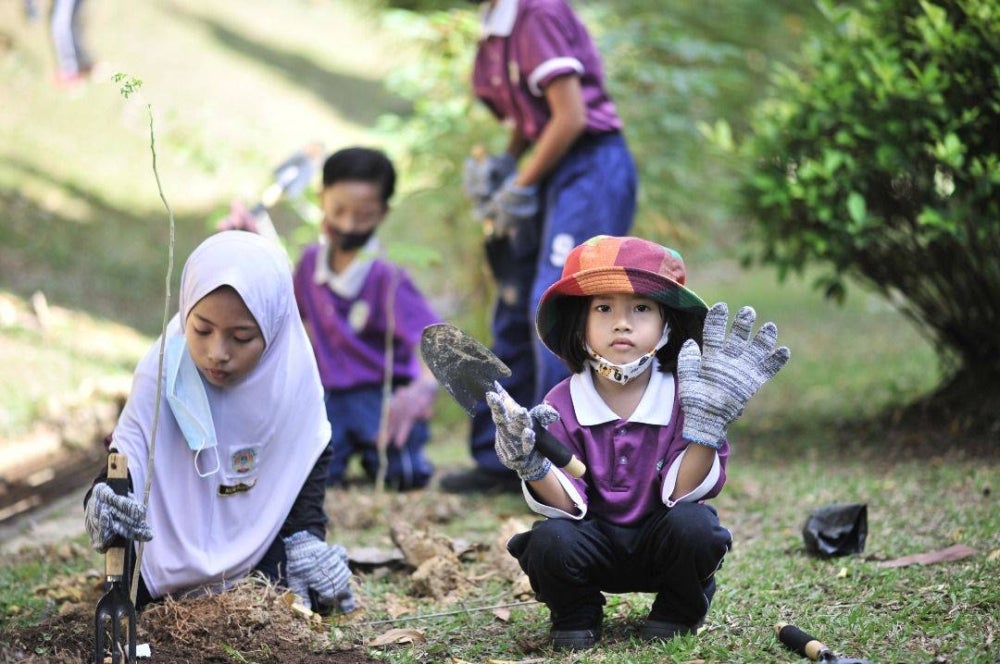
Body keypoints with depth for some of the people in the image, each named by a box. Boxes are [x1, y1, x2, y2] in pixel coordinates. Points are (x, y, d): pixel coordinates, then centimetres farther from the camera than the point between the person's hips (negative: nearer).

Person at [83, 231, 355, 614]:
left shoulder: (292, 372, -22)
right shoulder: (161, 374, -31)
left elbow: (311, 458, -4)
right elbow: (127, 457, -34)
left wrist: (306, 535, -12)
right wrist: (103, 504, -58)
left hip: (260, 527, 2)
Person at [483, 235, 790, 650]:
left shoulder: (683, 398, -10)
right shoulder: (562, 406, -9)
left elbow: (683, 493, -16)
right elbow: (568, 504, -14)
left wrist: (705, 425, -30)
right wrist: (532, 465, -35)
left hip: (660, 541, 0)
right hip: (595, 545, 0)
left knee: (693, 523, -32)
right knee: (550, 540, -30)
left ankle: (676, 615, 0)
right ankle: (576, 617, 4)